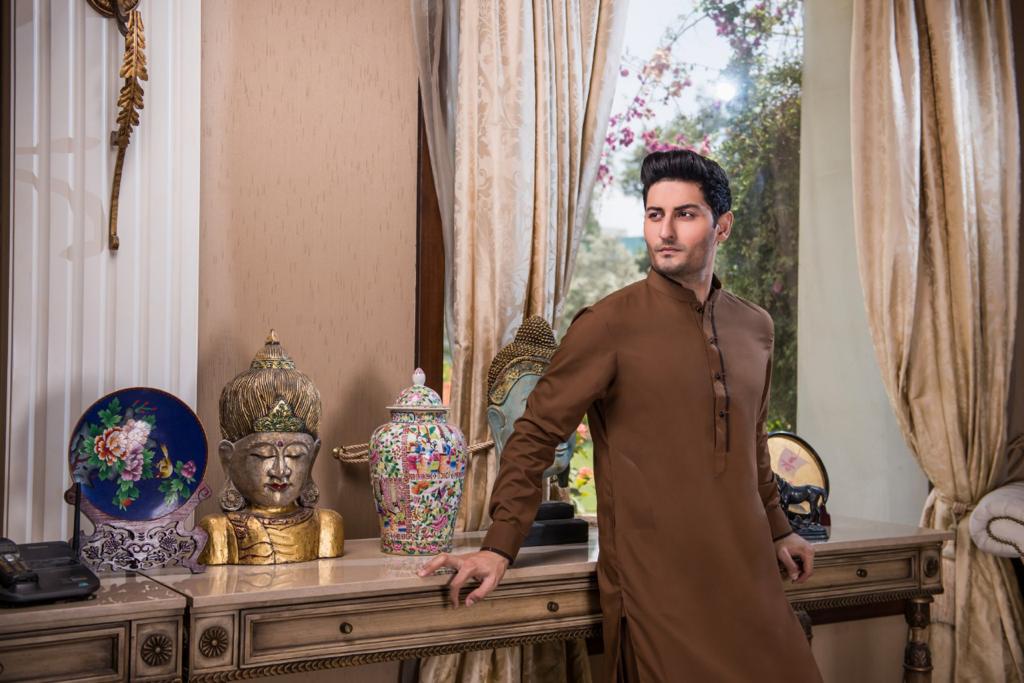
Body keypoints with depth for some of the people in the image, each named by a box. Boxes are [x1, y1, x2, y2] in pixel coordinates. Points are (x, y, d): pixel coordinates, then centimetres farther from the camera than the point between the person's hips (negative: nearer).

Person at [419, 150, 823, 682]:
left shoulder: (754, 328, 9)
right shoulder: (609, 326, -9)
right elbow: (537, 433, -7)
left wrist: (778, 529, 23)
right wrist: (500, 545, -12)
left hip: (747, 573, 6)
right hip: (657, 583, -6)